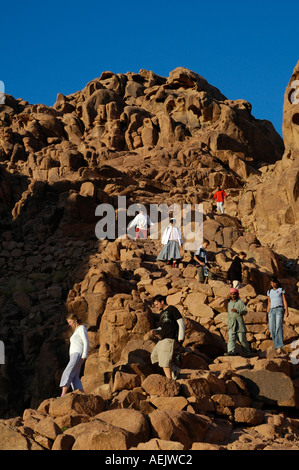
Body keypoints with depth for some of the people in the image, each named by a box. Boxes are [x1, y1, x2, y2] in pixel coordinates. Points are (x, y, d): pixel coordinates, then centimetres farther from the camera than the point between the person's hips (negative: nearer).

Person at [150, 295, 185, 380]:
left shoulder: (172, 309, -1)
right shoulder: (161, 314, 23)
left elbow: (181, 322, -5)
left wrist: (180, 337, -11)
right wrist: (154, 331, 5)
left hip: (170, 338, -9)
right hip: (163, 338, 9)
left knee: (165, 359, -13)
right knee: (155, 355, 9)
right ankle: (175, 369, 13)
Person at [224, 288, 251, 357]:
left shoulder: (240, 302, 1)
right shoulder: (229, 303, 19)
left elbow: (245, 311, -12)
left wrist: (237, 311, -29)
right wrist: (228, 324, 25)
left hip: (239, 324, -4)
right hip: (231, 325, 4)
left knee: (242, 339, 0)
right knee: (231, 338, -14)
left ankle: (247, 353, 15)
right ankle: (231, 351, -28)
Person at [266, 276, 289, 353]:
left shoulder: (281, 290, 8)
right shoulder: (269, 292, 19)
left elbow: (284, 301, 2)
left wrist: (286, 310, -11)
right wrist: (267, 314, 16)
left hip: (279, 310, -4)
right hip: (272, 311, 4)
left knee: (279, 327, -23)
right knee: (272, 329, -8)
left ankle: (280, 346, -33)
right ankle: (276, 346, 1)